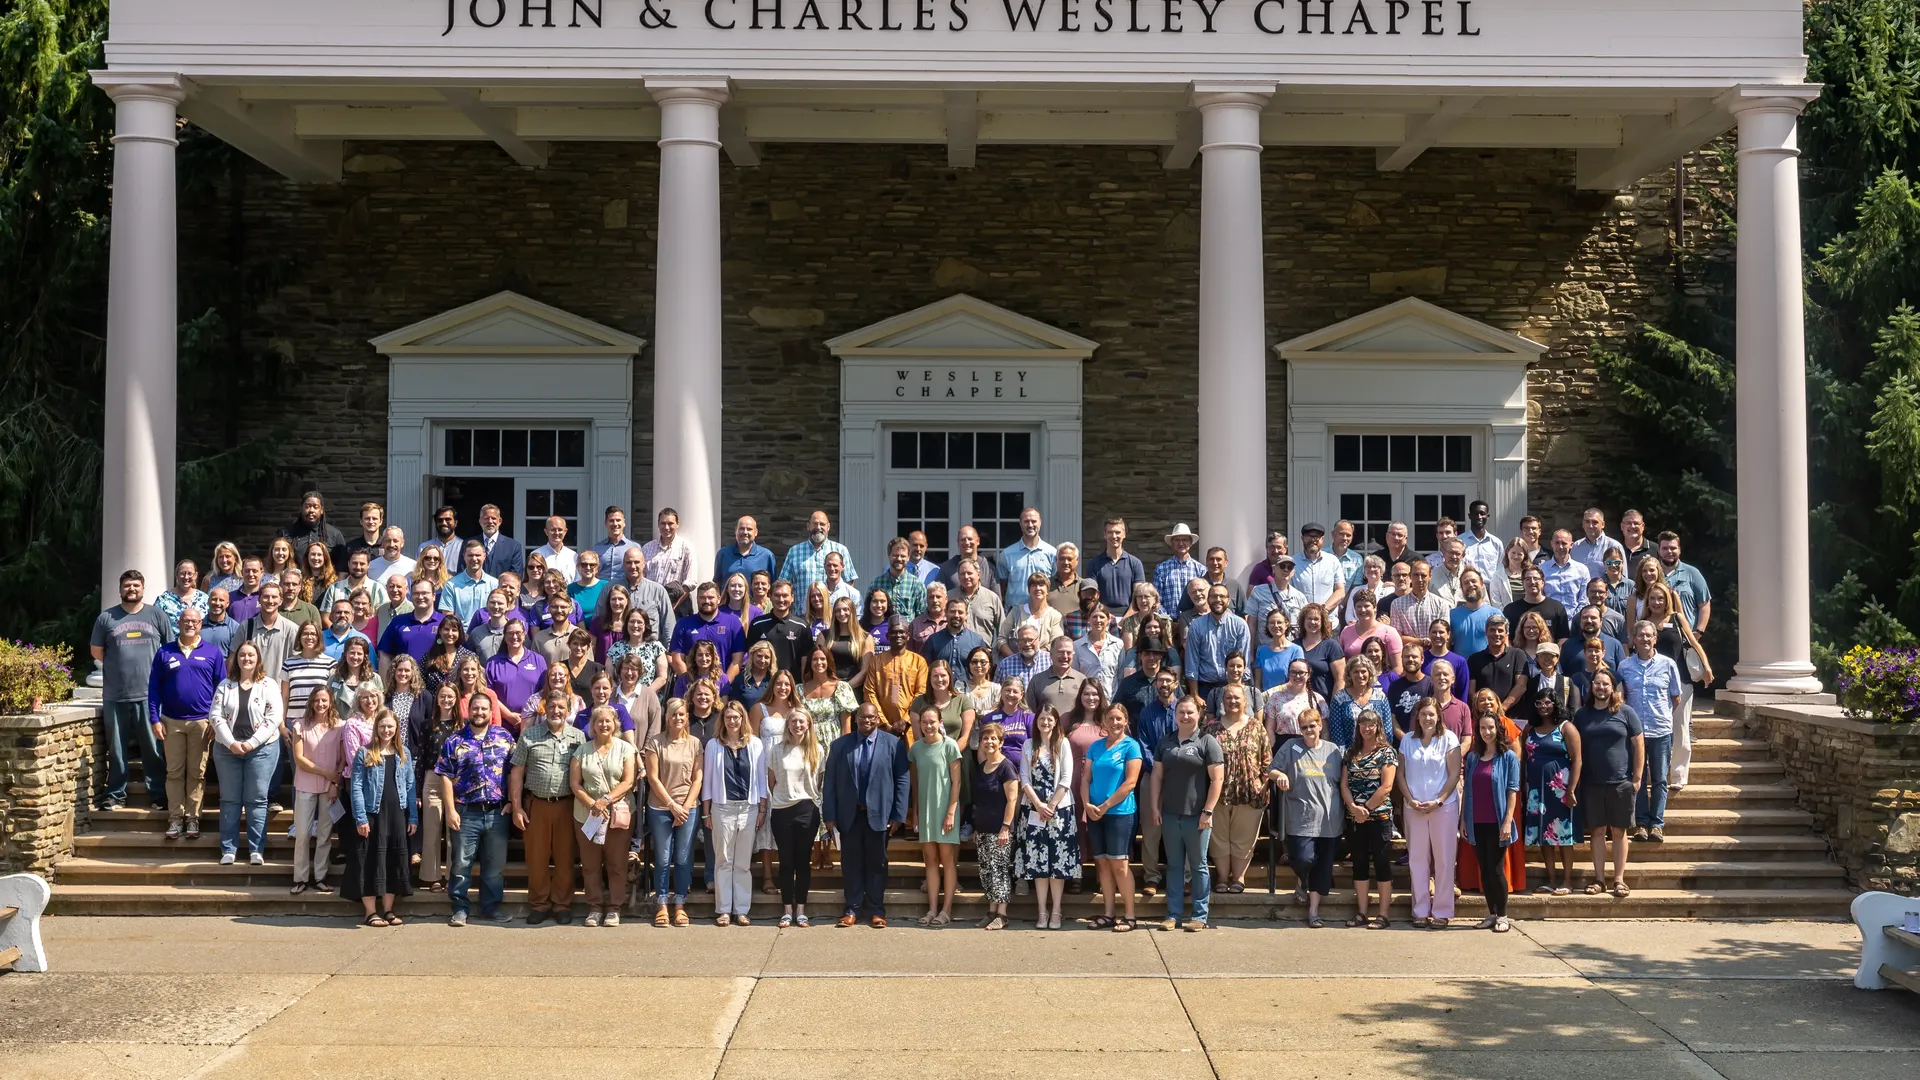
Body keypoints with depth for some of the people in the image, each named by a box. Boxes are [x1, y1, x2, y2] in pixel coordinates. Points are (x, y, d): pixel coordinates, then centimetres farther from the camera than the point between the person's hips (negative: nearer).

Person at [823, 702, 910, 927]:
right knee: (851, 862, 6)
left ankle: (876, 910, 15)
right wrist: (830, 814, -2)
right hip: (849, 814, 1)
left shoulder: (893, 744, -1)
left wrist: (898, 815, -6)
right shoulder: (840, 745, 4)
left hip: (878, 813, -1)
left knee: (877, 863, 6)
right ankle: (852, 908, 16)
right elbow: (830, 781, 3)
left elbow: (902, 780, -2)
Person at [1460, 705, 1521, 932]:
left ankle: (1502, 916, 8)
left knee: (1496, 869, -2)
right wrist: (1462, 819, 6)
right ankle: (1491, 914, 16)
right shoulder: (1472, 757, 9)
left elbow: (1512, 791, -7)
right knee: (1484, 870, 8)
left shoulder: (1508, 757, -3)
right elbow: (1466, 790, 10)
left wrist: (1507, 821, -14)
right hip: (1476, 823, 4)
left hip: (1496, 823, -4)